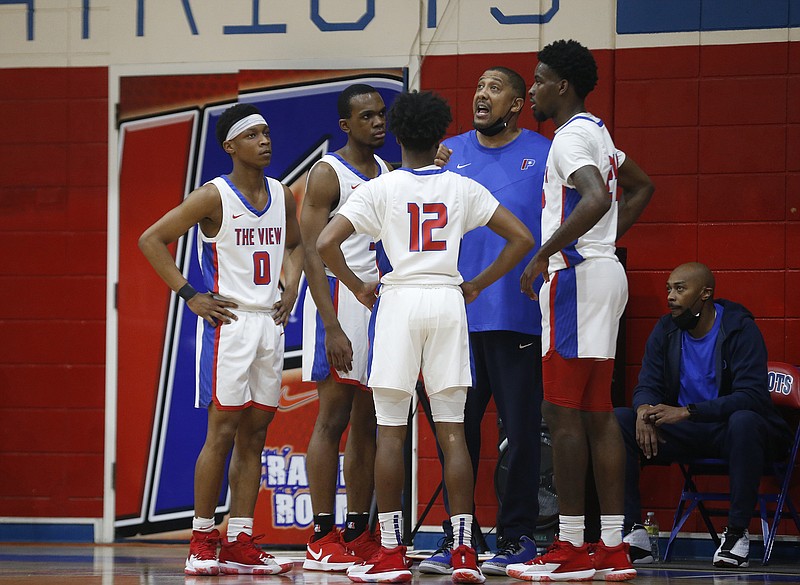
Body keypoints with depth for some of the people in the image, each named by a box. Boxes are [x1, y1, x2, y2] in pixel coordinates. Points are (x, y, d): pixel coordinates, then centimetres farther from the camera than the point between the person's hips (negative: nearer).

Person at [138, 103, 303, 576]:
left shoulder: (283, 196, 10)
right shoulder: (215, 196, -9)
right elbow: (152, 240, -8)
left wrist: (291, 288, 11)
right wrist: (189, 295, -11)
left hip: (270, 322, 6)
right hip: (228, 321, -6)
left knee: (255, 435, 6)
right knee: (223, 431, -7)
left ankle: (240, 544, 10)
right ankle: (202, 542, -1)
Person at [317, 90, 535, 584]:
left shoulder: (380, 189, 0)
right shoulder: (463, 189, 7)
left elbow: (326, 243, -9)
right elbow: (522, 238, 5)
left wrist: (358, 287, 5)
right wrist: (479, 285, 12)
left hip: (399, 301, -2)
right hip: (449, 302, 2)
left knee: (390, 431, 3)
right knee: (452, 431, 4)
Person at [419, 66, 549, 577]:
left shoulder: (543, 155, 2)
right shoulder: (449, 153, 13)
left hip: (517, 317, -3)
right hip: (457, 315, 3)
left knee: (521, 432, 0)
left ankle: (517, 536, 8)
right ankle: (455, 538, 13)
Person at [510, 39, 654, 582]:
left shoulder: (572, 136, -13)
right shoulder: (597, 132, 18)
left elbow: (596, 199, -30)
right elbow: (641, 187, 32)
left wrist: (543, 254, -24)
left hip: (575, 275, -10)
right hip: (603, 271, 10)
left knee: (562, 412, -8)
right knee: (597, 412, 8)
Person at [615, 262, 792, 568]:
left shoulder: (739, 328, -14)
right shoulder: (665, 330, 3)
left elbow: (751, 395, -24)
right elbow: (648, 385, 5)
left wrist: (687, 412, -34)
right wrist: (644, 410, -23)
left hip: (729, 428, -5)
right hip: (682, 431, 5)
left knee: (744, 421, -40)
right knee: (618, 420, -15)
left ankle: (737, 533, -29)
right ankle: (634, 532, -18)